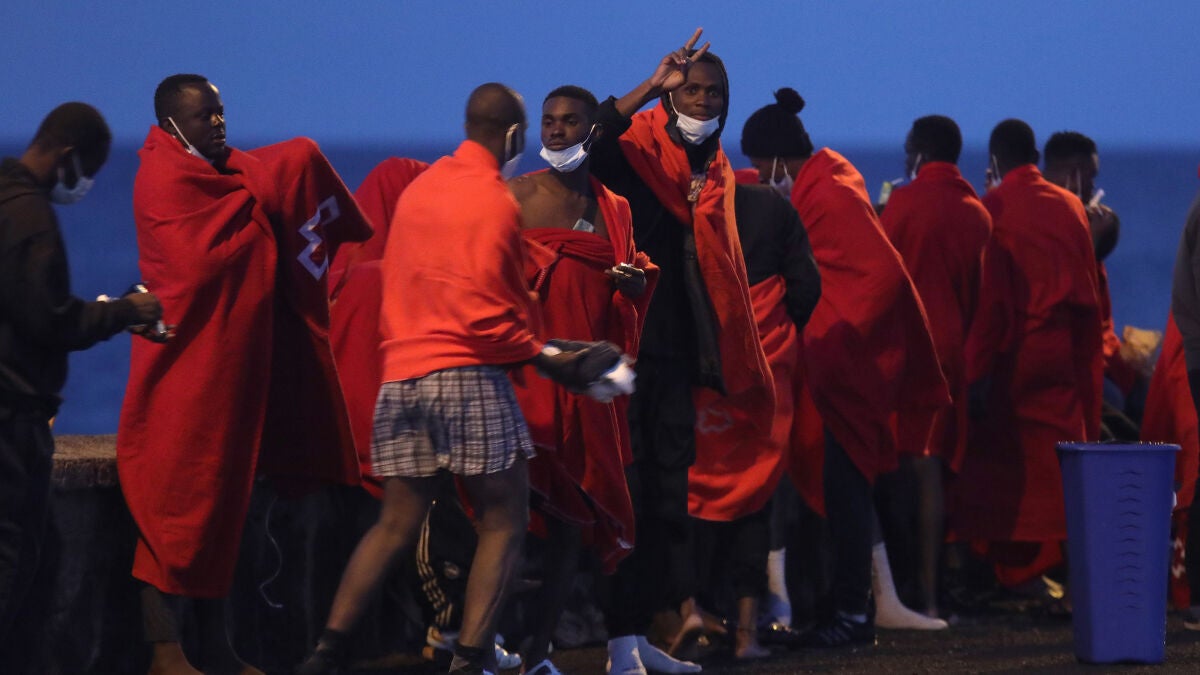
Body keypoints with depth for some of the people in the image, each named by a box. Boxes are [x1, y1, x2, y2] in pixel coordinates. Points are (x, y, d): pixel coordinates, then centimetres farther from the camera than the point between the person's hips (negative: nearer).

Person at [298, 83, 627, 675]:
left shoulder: (418, 189, 15)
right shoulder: (493, 199, -9)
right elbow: (484, 310, -14)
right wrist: (543, 357, -5)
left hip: (401, 374, 7)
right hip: (469, 375, -7)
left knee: (396, 523, 12)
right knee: (504, 521, 1)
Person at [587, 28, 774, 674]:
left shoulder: (715, 172, 16)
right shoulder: (637, 151, -5)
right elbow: (587, 139, -29)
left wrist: (727, 361, 18)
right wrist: (651, 87, -28)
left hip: (677, 349, 8)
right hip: (628, 345, -8)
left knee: (670, 490, 11)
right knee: (628, 493, -10)